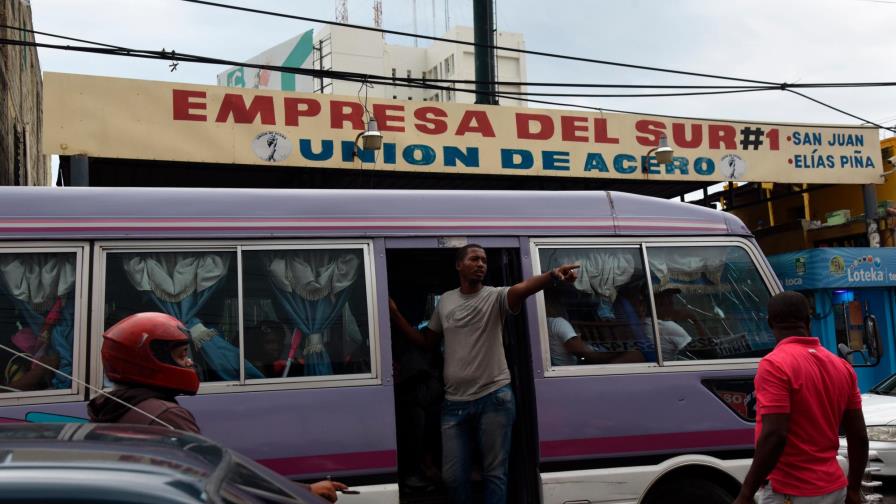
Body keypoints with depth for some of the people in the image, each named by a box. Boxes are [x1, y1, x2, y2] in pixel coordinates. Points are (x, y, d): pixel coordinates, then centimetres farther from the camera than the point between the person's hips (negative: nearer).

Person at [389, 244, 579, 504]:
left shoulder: (495, 297, -3)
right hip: (454, 402, 3)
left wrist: (553, 275, -45)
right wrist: (394, 314, 10)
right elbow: (426, 340, 18)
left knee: (495, 472, 2)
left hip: (494, 398, -3)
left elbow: (522, 288, -24)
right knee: (452, 476, 7)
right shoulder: (445, 301, 10)